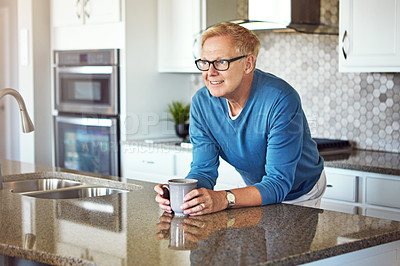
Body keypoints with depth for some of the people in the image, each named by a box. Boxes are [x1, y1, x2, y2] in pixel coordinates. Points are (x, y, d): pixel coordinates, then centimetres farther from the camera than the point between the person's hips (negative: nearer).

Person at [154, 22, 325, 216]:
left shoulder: (280, 100, -29)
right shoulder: (201, 103, -12)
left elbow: (278, 182, -32)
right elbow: (203, 169, -11)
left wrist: (224, 199, -47)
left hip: (301, 196, -4)